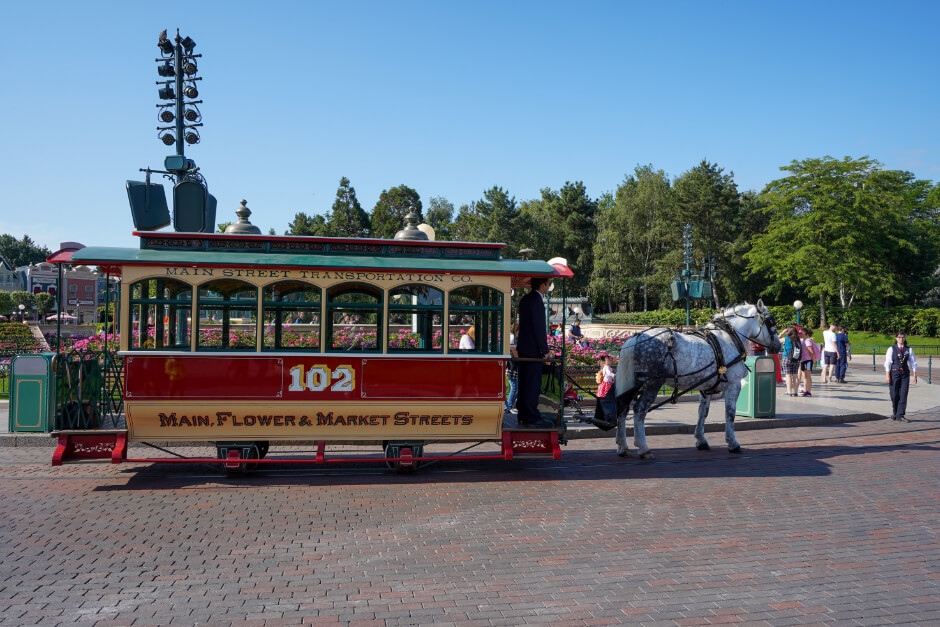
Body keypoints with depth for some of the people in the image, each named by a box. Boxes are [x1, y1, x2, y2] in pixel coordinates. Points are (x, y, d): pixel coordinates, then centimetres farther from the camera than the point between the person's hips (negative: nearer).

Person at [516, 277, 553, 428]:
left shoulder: (525, 299, 15)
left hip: (523, 348, 10)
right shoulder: (536, 301, -16)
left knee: (524, 383, 12)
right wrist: (545, 350, -14)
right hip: (533, 350, -10)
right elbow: (539, 327, -19)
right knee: (533, 384, -6)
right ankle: (532, 418, -3)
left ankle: (523, 416, 18)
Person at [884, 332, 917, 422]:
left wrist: (915, 375, 3)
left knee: (903, 395, -4)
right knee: (894, 395, 2)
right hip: (894, 373, -2)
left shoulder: (908, 350, 6)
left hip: (905, 374, 2)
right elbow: (887, 363, -3)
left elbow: (913, 363, 8)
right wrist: (887, 375, -9)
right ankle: (894, 413, 21)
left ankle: (900, 415, -1)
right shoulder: (891, 349, 0)